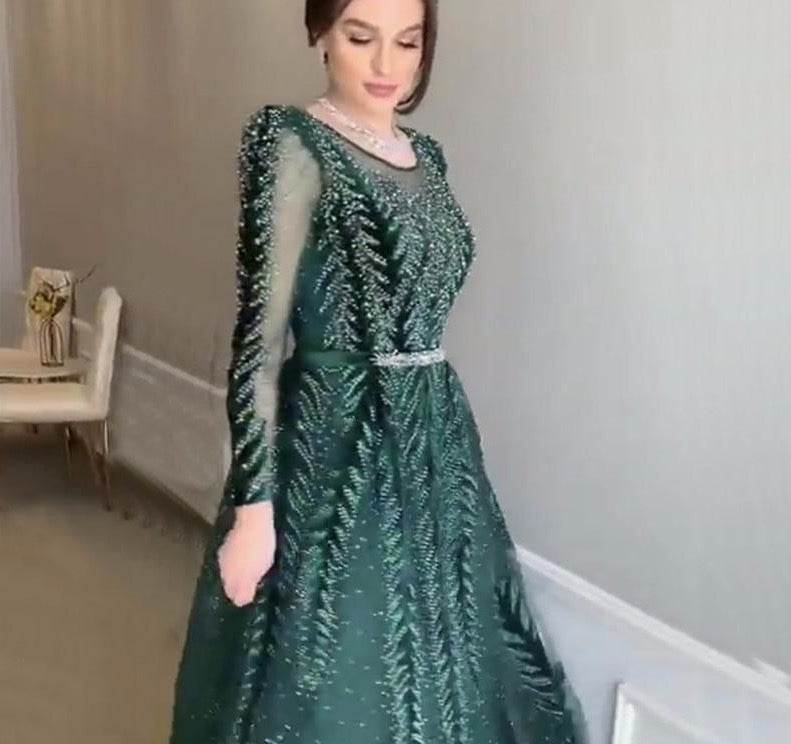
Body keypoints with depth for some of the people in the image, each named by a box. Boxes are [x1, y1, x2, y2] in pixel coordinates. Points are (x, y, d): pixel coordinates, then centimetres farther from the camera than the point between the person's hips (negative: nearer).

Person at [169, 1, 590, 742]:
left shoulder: (425, 155, 10)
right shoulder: (292, 144, -12)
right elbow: (259, 332, -17)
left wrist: (430, 432, 19)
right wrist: (254, 507, -19)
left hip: (433, 440, 7)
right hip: (336, 448, -7)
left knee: (433, 662, 19)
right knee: (333, 682, 7)